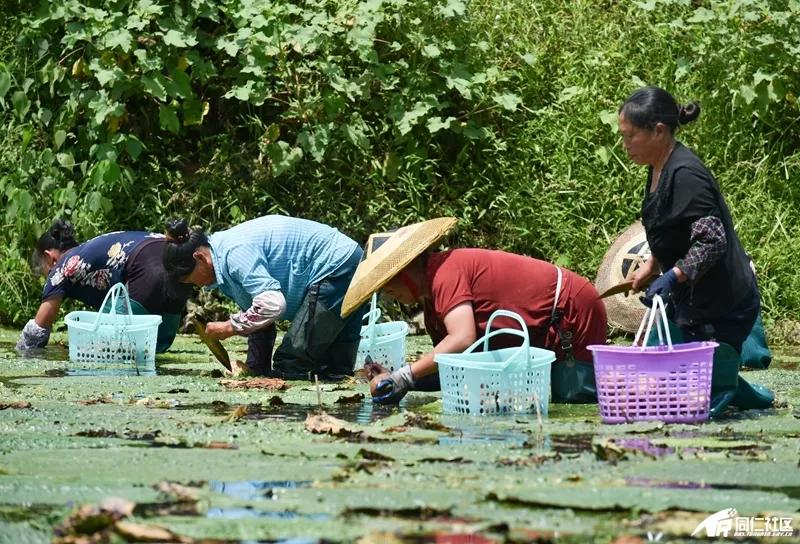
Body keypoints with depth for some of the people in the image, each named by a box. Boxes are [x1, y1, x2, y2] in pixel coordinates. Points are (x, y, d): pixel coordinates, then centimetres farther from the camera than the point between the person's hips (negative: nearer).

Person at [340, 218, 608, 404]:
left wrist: (403, 377, -31)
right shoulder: (432, 303, 10)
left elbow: (462, 340, -34)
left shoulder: (445, 272, -22)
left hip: (572, 311, -10)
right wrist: (395, 382, -9)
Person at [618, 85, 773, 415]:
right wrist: (650, 267, 18)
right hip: (689, 302, 10)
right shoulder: (660, 170, 8)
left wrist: (672, 276, -33)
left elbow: (712, 240, -29)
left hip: (721, 309, -10)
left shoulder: (685, 176, -23)